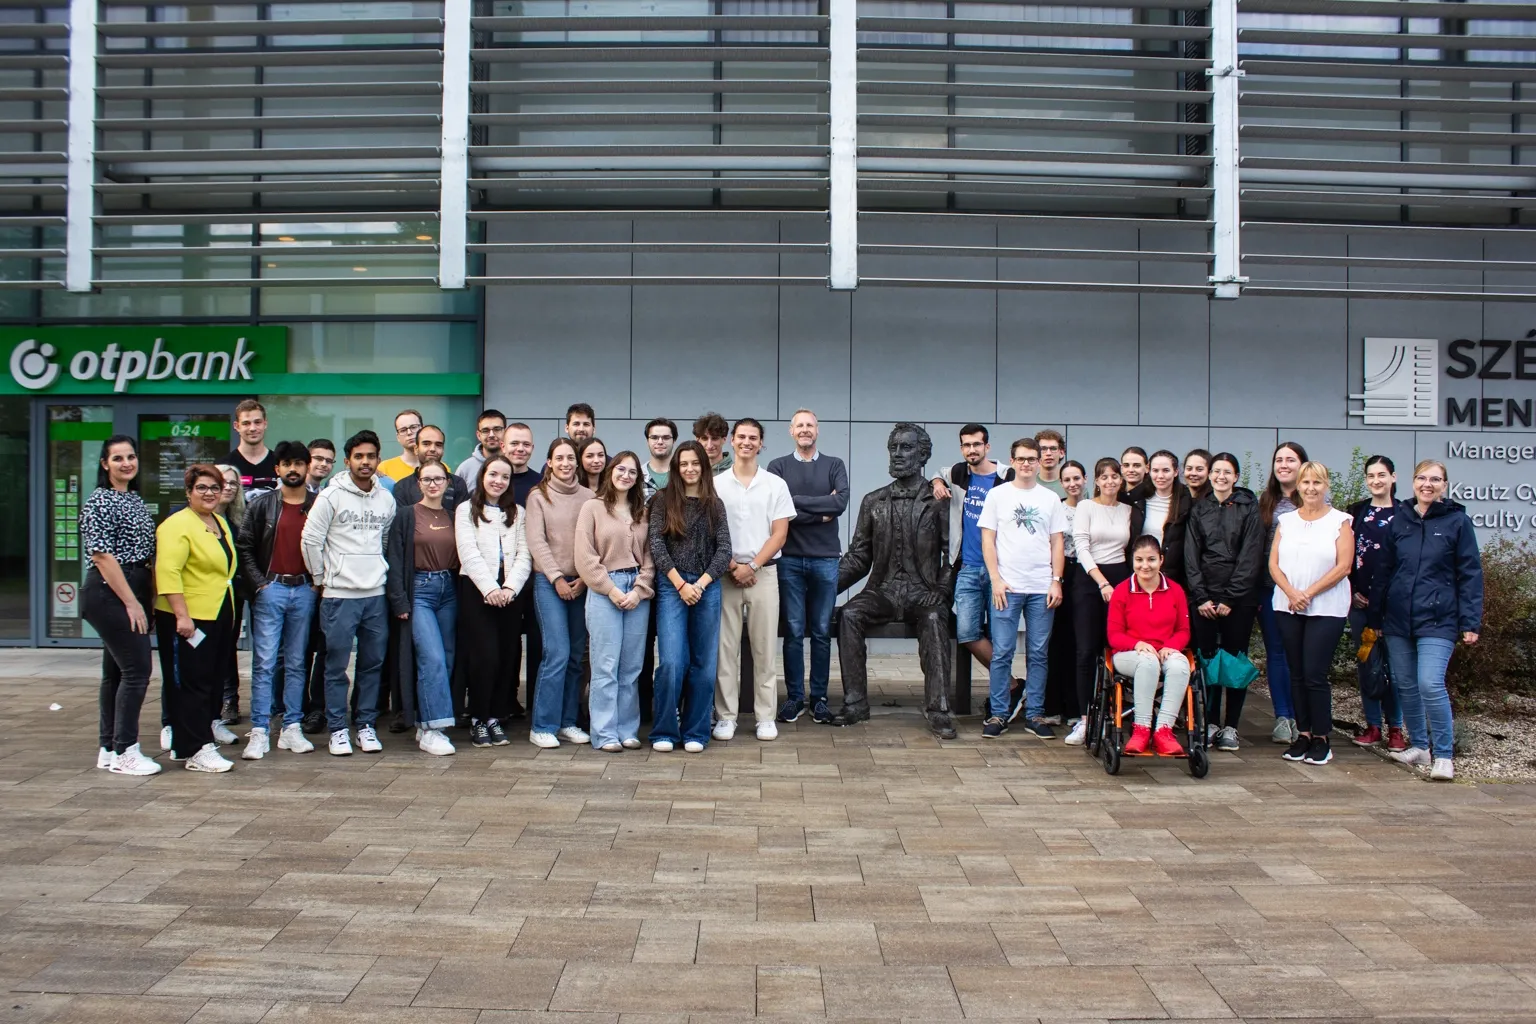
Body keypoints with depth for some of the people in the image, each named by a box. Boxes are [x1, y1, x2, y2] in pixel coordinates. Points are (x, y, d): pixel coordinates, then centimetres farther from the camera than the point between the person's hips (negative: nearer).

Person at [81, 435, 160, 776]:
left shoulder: (136, 500, 15)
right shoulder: (99, 502, -10)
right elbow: (101, 556, -16)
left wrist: (148, 597, 11)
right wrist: (131, 602, -17)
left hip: (132, 593, 9)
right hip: (109, 594, -9)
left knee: (116, 671, 12)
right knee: (136, 669, -11)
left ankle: (108, 749, 18)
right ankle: (124, 751, -4)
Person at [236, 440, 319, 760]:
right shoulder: (261, 505, 4)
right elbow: (243, 547, 3)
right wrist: (259, 584, -5)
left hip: (304, 591, 1)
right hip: (270, 590, -1)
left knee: (296, 663, 8)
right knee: (264, 663, -3)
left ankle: (291, 728, 13)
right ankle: (259, 733, -1)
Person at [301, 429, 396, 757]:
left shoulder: (387, 499, 9)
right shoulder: (331, 496, -4)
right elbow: (311, 539, -4)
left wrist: (383, 573, 10)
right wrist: (320, 580, 1)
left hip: (376, 594, 4)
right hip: (339, 594, -4)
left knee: (373, 664, 8)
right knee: (337, 665, 1)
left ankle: (366, 726, 18)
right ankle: (338, 729, 10)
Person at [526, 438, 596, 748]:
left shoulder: (589, 497, 7)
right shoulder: (538, 496, 2)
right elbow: (536, 542, -4)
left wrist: (585, 578, -6)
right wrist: (557, 578, -10)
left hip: (582, 583, 3)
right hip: (549, 582, -3)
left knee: (576, 656, 5)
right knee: (557, 653, -11)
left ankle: (567, 722, 16)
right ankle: (542, 726, -2)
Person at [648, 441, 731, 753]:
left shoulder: (715, 505, 10)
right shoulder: (663, 500, 4)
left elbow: (724, 549, 3)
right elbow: (656, 545, -3)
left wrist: (701, 583, -9)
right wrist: (681, 584, -9)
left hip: (707, 588, 3)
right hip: (671, 587, -2)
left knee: (704, 663, 4)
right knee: (672, 662, -11)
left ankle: (695, 732, 14)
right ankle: (664, 731, 3)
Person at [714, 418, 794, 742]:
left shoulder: (776, 484, 6)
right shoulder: (716, 484, 6)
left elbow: (779, 534, 1)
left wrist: (752, 566, -9)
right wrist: (732, 566, -8)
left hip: (764, 572, 0)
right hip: (725, 573, 0)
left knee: (764, 647, 2)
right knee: (726, 647, 1)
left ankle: (766, 717, 8)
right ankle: (726, 716, 7)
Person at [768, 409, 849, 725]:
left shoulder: (834, 465, 9)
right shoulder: (778, 467, 6)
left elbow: (841, 503, -9)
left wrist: (798, 502, -10)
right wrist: (820, 512, -10)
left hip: (825, 558, 1)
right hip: (789, 558, -1)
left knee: (822, 632, 6)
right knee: (794, 631, 3)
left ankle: (819, 698, 14)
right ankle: (794, 697, 12)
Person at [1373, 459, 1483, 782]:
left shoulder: (1457, 521, -1)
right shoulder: (1400, 520, 9)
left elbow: (1470, 575, -2)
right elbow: (1384, 571, 13)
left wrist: (1470, 622, -8)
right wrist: (1375, 617, 13)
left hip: (1438, 620, -4)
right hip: (1398, 619, 4)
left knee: (1430, 684, -15)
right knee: (1405, 685, 9)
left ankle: (1444, 755, -3)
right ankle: (1419, 747, 25)